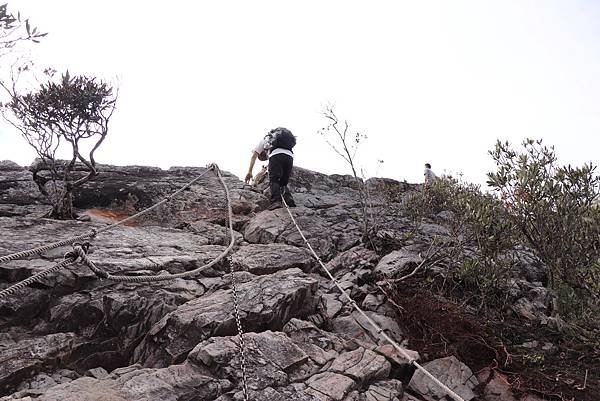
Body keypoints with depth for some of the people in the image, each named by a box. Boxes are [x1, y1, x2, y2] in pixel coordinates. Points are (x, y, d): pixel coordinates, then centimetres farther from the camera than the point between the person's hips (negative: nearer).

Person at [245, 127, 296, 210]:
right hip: (290, 156, 5)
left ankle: (276, 201, -30)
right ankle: (290, 202, -10)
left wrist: (249, 171, 16)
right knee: (283, 183, 12)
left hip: (276, 155, -5)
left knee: (274, 180, -9)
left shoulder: (264, 140, 34)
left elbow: (254, 155, 22)